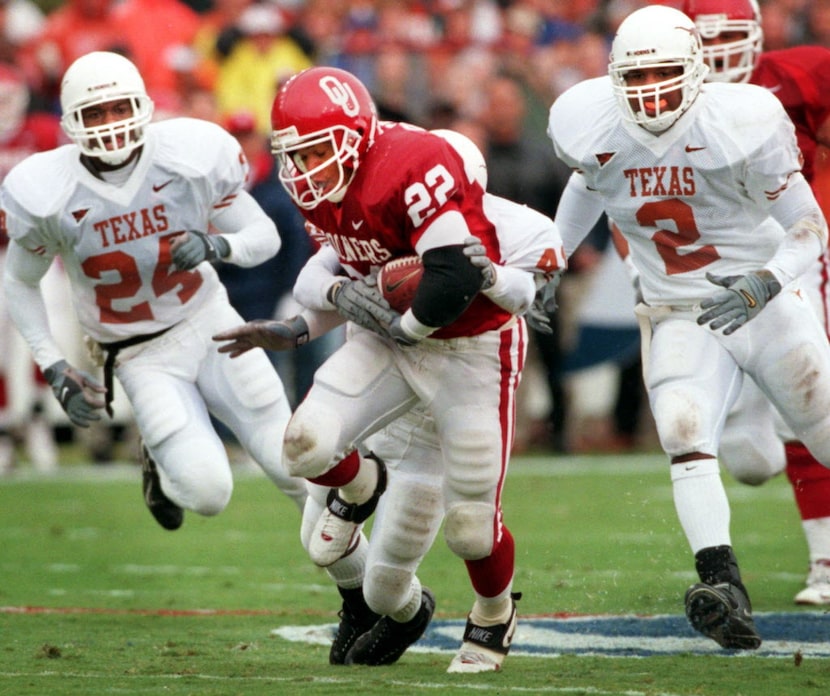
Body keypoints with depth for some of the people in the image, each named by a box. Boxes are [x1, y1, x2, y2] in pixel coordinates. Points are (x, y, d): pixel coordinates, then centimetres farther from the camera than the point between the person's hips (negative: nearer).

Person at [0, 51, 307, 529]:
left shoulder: (192, 156, -17)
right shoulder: (47, 195, -19)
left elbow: (266, 236, -5)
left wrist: (217, 246, -28)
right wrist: (56, 372, -7)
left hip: (209, 322, 2)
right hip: (142, 358, -1)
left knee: (293, 467, -1)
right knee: (206, 492, -17)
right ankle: (161, 466, 20)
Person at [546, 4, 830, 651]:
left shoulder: (741, 128, -23)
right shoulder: (595, 131, -11)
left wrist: (766, 283, -33)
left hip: (767, 307, -2)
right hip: (681, 320, 2)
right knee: (685, 433, -25)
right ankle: (725, 587, -31)